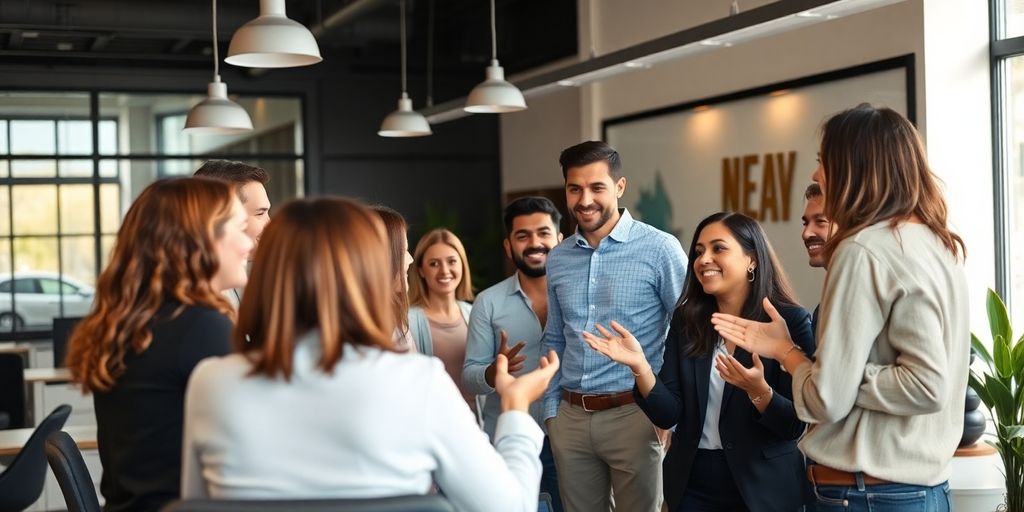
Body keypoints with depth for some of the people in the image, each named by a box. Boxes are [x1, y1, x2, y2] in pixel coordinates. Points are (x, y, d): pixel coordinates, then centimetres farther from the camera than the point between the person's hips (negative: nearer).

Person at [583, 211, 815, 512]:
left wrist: (758, 390, -29)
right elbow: (668, 415, -4)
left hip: (764, 487, -3)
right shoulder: (686, 320, 0)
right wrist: (639, 366, -20)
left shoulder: (790, 321, -10)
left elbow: (795, 426, -12)